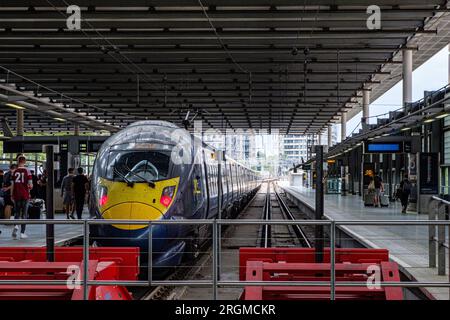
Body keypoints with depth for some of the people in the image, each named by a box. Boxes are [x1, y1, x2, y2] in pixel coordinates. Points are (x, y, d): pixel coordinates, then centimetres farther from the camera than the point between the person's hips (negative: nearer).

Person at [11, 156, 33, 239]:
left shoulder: (14, 172, 1)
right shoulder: (27, 171, -5)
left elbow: (12, 185, 3)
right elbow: (30, 185, -8)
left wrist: (12, 195, 10)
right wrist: (29, 187, 14)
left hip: (16, 195, 2)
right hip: (25, 195, -2)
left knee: (17, 212, 15)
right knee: (24, 214, 6)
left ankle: (16, 226, -13)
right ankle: (22, 233, 6)